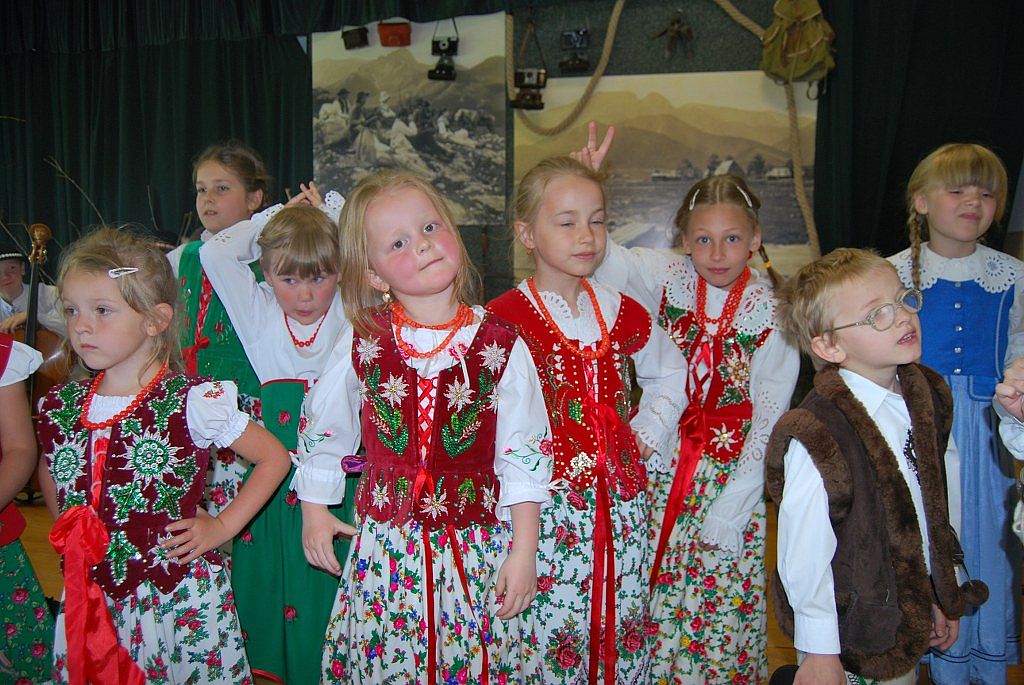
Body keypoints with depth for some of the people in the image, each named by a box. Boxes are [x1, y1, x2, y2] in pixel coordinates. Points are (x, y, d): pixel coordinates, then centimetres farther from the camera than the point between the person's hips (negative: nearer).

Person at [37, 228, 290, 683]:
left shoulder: (192, 404, -14)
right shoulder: (60, 408, 0)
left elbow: (275, 457, -6)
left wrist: (222, 526, -8)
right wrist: (70, 535, 9)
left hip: (180, 602, -4)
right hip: (88, 604, 4)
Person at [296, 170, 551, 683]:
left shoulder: (502, 347, -8)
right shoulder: (362, 343, -6)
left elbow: (524, 458, -4)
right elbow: (320, 429, 9)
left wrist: (523, 552, -5)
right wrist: (314, 511, 14)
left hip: (477, 550, 0)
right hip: (385, 547, 1)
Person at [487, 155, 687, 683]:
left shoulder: (620, 311, 7)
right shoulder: (505, 319, -9)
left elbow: (670, 371, 23)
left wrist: (647, 435, 12)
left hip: (622, 497, 5)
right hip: (547, 506, -5)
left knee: (624, 631, 13)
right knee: (548, 638, 2)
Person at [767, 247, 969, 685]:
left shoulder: (927, 396, -3)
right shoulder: (817, 439, -28)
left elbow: (936, 505, 7)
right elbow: (806, 555, -22)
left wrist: (942, 596, 13)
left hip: (912, 617, 7)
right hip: (852, 630, -6)